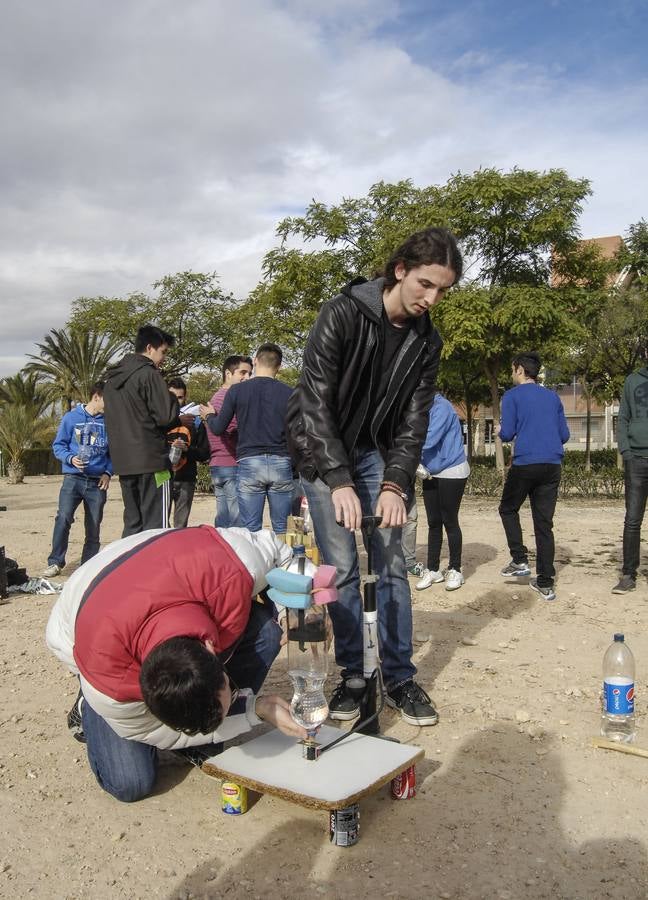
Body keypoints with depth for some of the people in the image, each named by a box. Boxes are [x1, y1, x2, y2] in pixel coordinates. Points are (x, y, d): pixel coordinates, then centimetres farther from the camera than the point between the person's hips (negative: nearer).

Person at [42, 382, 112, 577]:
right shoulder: (71, 418, 0)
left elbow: (113, 451, 13)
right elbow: (58, 445, 3)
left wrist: (108, 473, -1)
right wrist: (70, 458, -15)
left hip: (97, 481, 2)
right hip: (73, 478, -2)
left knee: (93, 527, 5)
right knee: (63, 518, -15)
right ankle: (55, 562, -3)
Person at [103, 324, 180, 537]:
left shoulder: (113, 378, 16)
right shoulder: (149, 374, -10)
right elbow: (165, 416, -16)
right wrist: (182, 419, 6)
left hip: (122, 461, 8)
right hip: (151, 460, -8)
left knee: (132, 524, 14)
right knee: (154, 526, -4)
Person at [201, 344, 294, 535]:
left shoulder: (237, 390, 0)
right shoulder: (289, 393, 1)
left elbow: (218, 429, 5)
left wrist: (209, 416, 26)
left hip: (249, 463, -1)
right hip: (281, 464, 1)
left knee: (251, 530, 3)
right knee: (282, 529, 7)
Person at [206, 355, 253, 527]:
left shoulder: (215, 397, 21)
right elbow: (235, 434, -16)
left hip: (216, 466, 10)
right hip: (232, 466, -10)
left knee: (222, 524, 11)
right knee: (237, 526, -9)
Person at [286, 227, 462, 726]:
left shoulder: (427, 341, -4)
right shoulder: (342, 314, -19)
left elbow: (415, 420, -5)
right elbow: (315, 403, -24)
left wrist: (395, 483, -19)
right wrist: (339, 481, -30)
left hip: (376, 452, 4)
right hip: (323, 453, -4)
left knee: (392, 564, 0)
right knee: (342, 568, -6)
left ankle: (400, 676, 12)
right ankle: (352, 675, 10)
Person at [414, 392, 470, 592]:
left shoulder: (441, 407, -18)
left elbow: (430, 438, -27)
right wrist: (418, 463, -10)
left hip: (451, 471, -7)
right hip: (430, 474, 7)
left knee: (449, 521, 1)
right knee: (433, 523, 9)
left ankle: (455, 570, 14)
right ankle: (432, 570, 17)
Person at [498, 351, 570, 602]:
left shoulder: (512, 396, -1)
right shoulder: (553, 397, 14)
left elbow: (507, 434, -7)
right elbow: (564, 435, 14)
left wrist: (500, 430, 15)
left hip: (525, 464, -4)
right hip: (552, 466, 5)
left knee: (508, 509, 18)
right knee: (544, 523, 7)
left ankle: (520, 560, 6)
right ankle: (545, 583, 7)